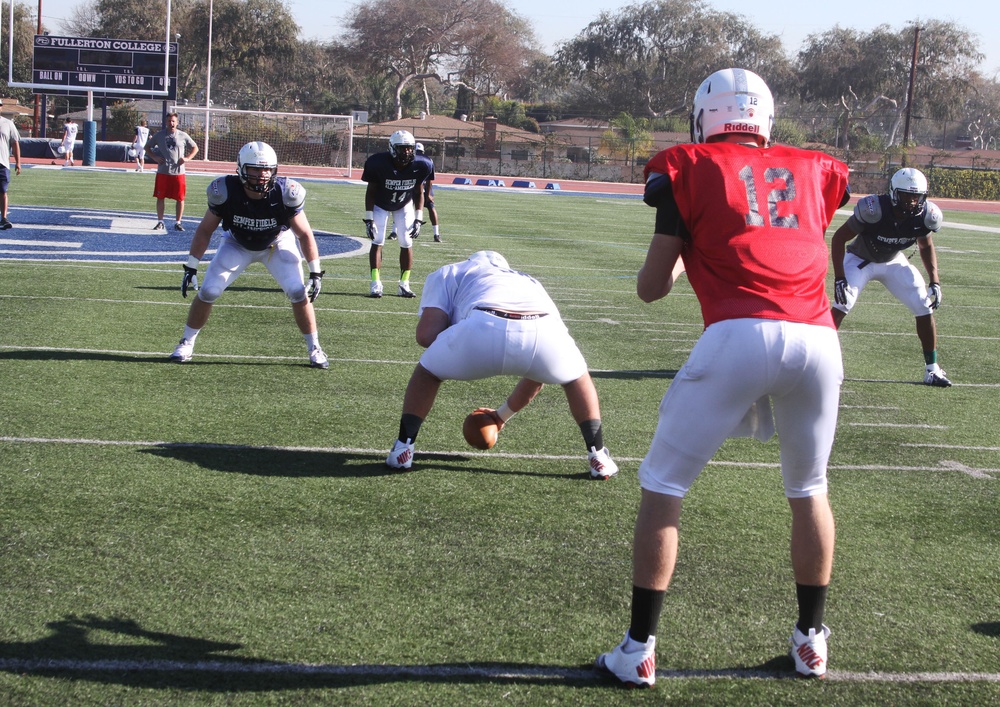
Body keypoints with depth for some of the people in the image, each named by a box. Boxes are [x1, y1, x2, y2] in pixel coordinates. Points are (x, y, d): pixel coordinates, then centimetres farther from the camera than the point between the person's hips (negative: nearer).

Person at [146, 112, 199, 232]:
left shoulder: (183, 136, 3)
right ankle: (160, 222, 13)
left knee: (180, 198, 1)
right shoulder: (159, 135, 5)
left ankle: (178, 223, 11)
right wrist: (154, 157, -3)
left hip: (178, 172, 0)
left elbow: (195, 148, 11)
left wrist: (187, 158, -5)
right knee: (160, 197, 4)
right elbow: (147, 147, 14)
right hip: (163, 172, 0)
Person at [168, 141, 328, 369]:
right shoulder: (226, 192, -30)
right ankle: (187, 343, 12)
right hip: (237, 244, 1)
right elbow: (204, 231, -15)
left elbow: (305, 234, -17)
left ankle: (314, 348, 2)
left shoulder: (284, 194, -31)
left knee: (298, 292, -17)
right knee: (208, 292, -10)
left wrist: (316, 272, -20)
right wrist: (191, 268, -15)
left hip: (277, 244, -1)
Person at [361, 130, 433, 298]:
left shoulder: (418, 167, -25)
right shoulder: (380, 164, -32)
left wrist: (418, 219, -11)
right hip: (380, 205, -2)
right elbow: (370, 192, -17)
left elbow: (418, 193, -8)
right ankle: (376, 284, -9)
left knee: (406, 243, -3)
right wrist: (369, 219, -19)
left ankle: (404, 284, 7)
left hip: (404, 206, 2)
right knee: (377, 241, -10)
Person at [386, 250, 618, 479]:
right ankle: (598, 457, 31)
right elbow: (537, 374, 48)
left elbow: (426, 335, 17)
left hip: (484, 328, -3)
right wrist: (503, 414, 62)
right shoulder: (529, 281, 44)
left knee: (427, 372, 30)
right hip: (544, 330, 3)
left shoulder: (448, 273, 34)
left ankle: (403, 449, 28)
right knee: (576, 378, 37)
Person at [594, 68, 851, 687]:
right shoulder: (813, 170, 22)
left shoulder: (691, 168, 12)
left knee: (663, 485, 11)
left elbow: (651, 288, 12)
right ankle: (812, 640, 31)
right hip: (818, 339, 4)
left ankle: (640, 649, 10)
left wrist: (679, 258, 33)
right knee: (809, 489, 24)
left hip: (740, 335, -3)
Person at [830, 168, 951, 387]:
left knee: (925, 308, -5)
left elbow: (926, 246, 1)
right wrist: (839, 278, -28)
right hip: (860, 259, -4)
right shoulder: (874, 210, -35)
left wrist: (934, 281, -8)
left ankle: (932, 370, 8)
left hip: (893, 262, 4)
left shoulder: (924, 216, -22)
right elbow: (839, 238, -23)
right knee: (841, 306, -23)